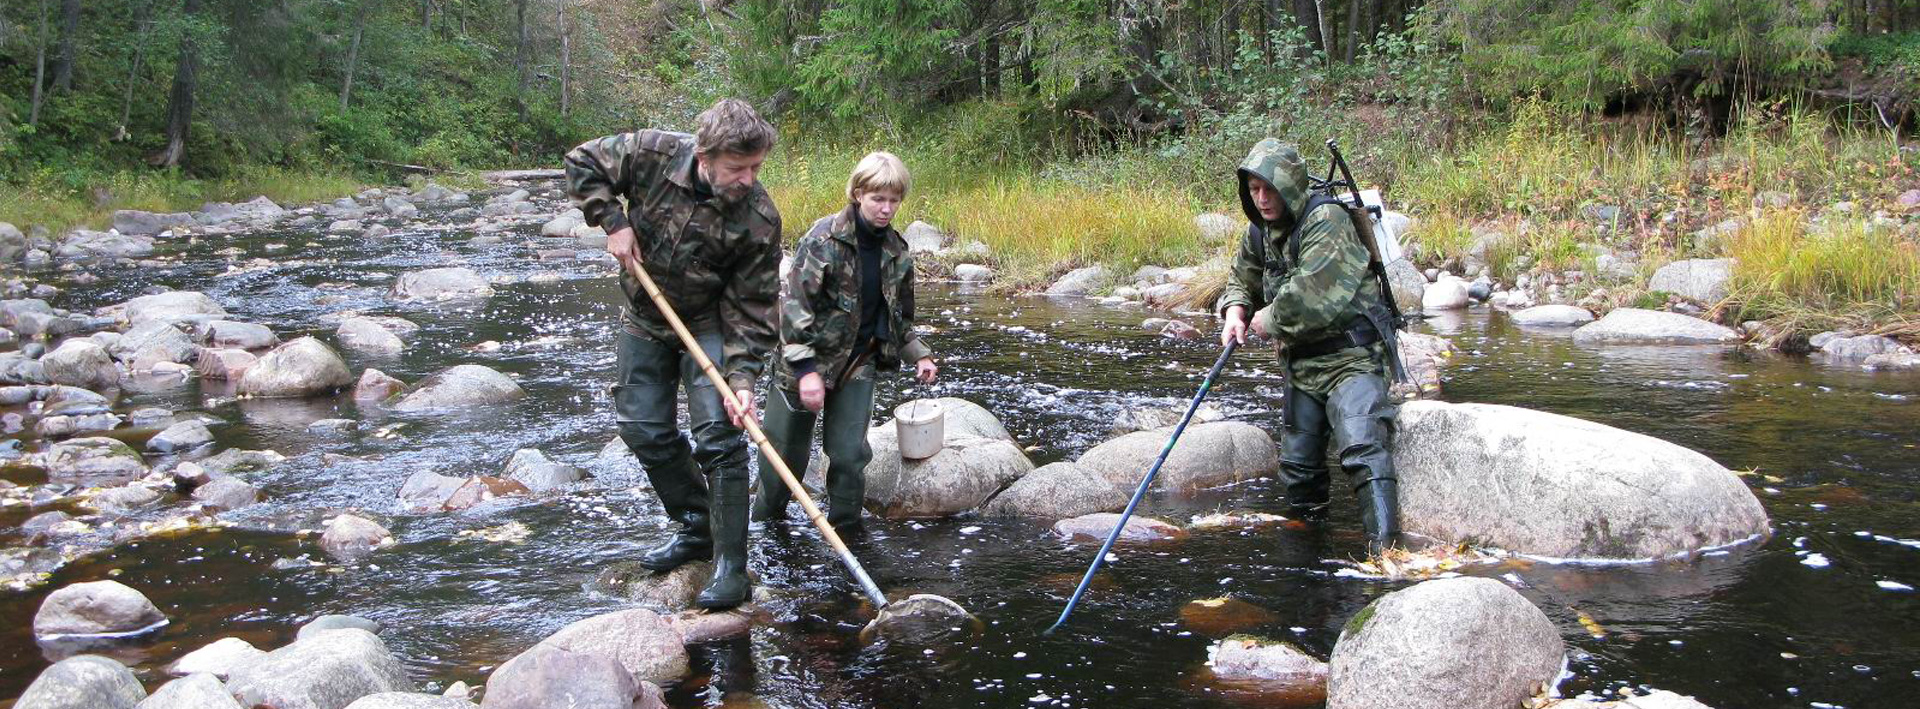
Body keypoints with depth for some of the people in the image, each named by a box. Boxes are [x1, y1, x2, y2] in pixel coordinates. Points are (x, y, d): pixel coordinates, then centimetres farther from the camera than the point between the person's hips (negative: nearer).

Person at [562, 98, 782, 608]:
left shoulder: (759, 219, -25)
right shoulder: (652, 154, -23)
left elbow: (751, 305, -19)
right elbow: (582, 162, -6)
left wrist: (742, 376, -27)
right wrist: (613, 222, -18)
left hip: (709, 324, -3)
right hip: (644, 320, 3)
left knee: (719, 436, -15)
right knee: (643, 430, 8)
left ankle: (731, 566, -8)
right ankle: (697, 529, 26)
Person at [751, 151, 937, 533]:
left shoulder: (896, 251, 3)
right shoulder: (825, 237, -17)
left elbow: (899, 314, 18)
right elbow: (794, 303, -21)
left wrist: (919, 355, 7)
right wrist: (806, 369, -27)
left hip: (858, 364, 4)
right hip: (803, 361, -4)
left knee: (849, 455, -4)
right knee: (785, 456, 9)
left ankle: (845, 532, 13)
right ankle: (765, 527, 33)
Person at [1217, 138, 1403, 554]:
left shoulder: (1325, 220, -18)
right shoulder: (1260, 231, 9)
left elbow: (1312, 295, -28)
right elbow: (1242, 278, 26)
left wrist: (1269, 320, -12)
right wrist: (1235, 310, 4)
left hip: (1349, 358, -9)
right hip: (1301, 364, 9)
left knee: (1362, 448, -25)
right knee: (1298, 461, 15)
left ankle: (1386, 547, -30)